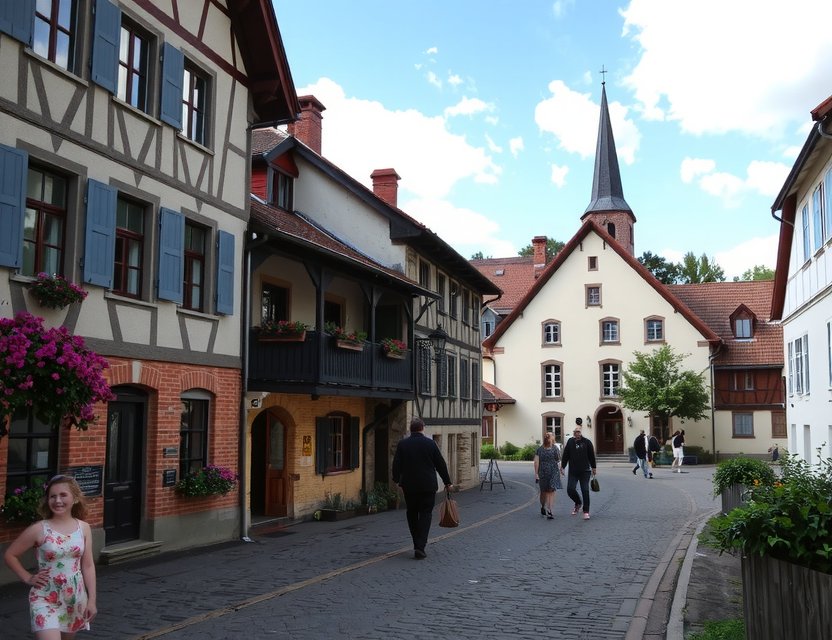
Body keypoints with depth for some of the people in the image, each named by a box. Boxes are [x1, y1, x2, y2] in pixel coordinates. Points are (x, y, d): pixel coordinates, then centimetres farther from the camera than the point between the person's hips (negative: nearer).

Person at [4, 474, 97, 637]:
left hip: (75, 599, 4)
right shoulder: (38, 530, -10)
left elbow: (88, 566, 3)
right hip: (45, 600, -4)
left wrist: (92, 600, 1)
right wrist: (28, 578, -4)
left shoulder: (83, 528, -1)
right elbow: (9, 555, 2)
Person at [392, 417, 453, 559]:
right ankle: (420, 547, -8)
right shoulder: (430, 443, -4)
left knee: (412, 515, 15)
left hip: (409, 486, 2)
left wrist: (397, 481, 17)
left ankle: (417, 545, 19)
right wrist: (447, 482, 11)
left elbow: (396, 465, 2)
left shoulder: (402, 444, -1)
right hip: (428, 486, -2)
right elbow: (440, 464, 1)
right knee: (425, 514, 3)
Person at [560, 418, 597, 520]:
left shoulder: (587, 442, -3)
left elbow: (591, 456, 3)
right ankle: (578, 503, 25)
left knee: (585, 491, -2)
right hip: (573, 471, 2)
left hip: (585, 471, -2)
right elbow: (565, 455, 8)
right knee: (570, 489, -5)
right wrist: (562, 466, 7)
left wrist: (593, 467, 6)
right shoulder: (570, 441, 4)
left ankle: (586, 512, 7)